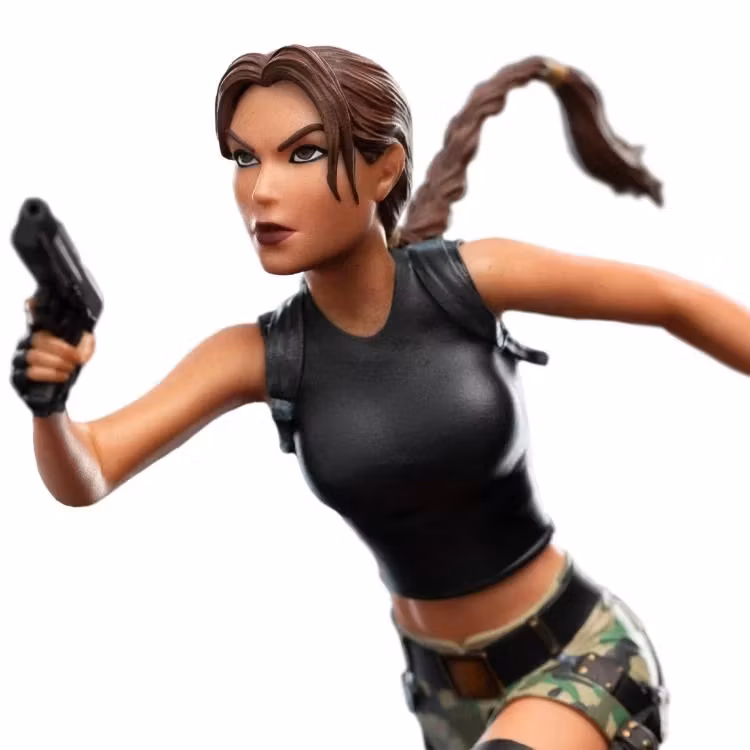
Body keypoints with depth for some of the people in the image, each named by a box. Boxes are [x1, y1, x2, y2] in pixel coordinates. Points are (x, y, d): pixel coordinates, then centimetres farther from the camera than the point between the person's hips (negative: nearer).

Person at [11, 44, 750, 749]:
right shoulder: (259, 356, -11)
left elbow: (675, 301, -7)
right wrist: (49, 400, -36)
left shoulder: (471, 279, -19)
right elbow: (84, 477, -15)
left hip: (580, 654, -4)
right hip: (446, 687, 4)